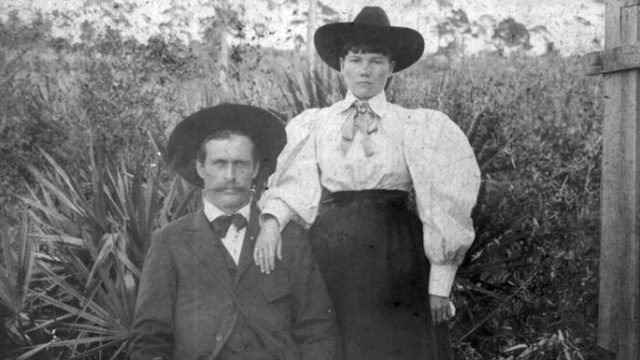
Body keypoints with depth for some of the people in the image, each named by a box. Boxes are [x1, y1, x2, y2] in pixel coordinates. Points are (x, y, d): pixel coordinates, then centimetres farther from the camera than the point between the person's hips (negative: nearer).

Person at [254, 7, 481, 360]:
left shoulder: (420, 127, 3)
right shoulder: (313, 125, 7)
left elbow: (443, 207, 0)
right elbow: (291, 187, 2)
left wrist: (440, 285, -5)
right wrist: (270, 221, -19)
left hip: (397, 262, -1)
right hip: (330, 262, 1)